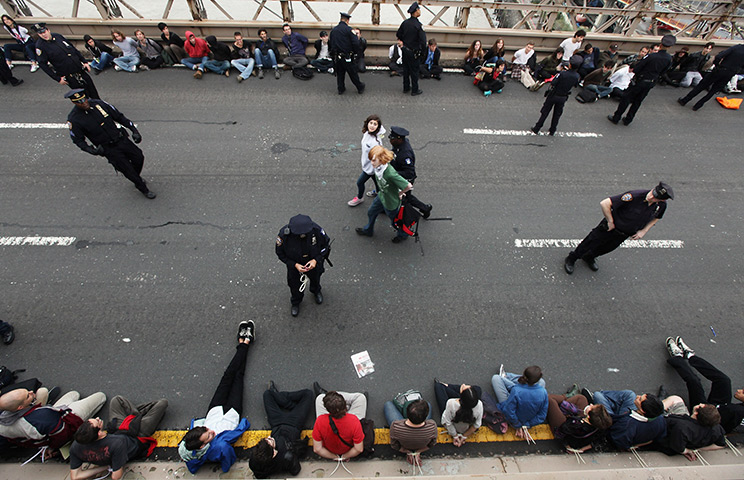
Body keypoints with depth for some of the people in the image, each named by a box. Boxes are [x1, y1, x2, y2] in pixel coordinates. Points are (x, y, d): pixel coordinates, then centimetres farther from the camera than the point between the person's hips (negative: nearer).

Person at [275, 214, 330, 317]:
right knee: (295, 285, 24)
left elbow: (326, 245, -15)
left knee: (315, 278, 31)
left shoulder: (316, 230, -35)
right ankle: (295, 302, 59)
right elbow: (280, 254, -17)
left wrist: (316, 260, -27)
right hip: (294, 265, -1)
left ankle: (316, 291, 69)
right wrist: (295, 265, -28)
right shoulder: (284, 234, -35)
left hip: (314, 263, 1)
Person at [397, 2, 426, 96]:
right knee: (414, 71, 6)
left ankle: (406, 88, 28)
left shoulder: (405, 22, -2)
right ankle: (415, 90, 15)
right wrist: (422, 52, -9)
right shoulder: (418, 25, -21)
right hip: (414, 52, -6)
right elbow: (423, 41, -22)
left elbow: (398, 34, 11)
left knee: (406, 70, 17)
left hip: (405, 50, 6)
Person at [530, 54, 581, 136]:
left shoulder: (562, 73, -24)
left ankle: (536, 129, 12)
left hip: (553, 95, -4)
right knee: (557, 114, 18)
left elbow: (552, 83, -26)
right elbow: (574, 85, 7)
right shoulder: (577, 76, -11)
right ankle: (552, 131, 27)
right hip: (563, 98, 4)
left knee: (545, 112, 7)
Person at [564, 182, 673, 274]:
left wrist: (643, 231, -3)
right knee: (590, 244, 7)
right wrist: (610, 221, -24)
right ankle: (571, 259, 31)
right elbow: (604, 204, -36)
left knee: (607, 248, 22)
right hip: (610, 228, -5)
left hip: (625, 234, 5)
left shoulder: (662, 205, -15)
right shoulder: (634, 196, -35)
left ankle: (589, 258, 50)